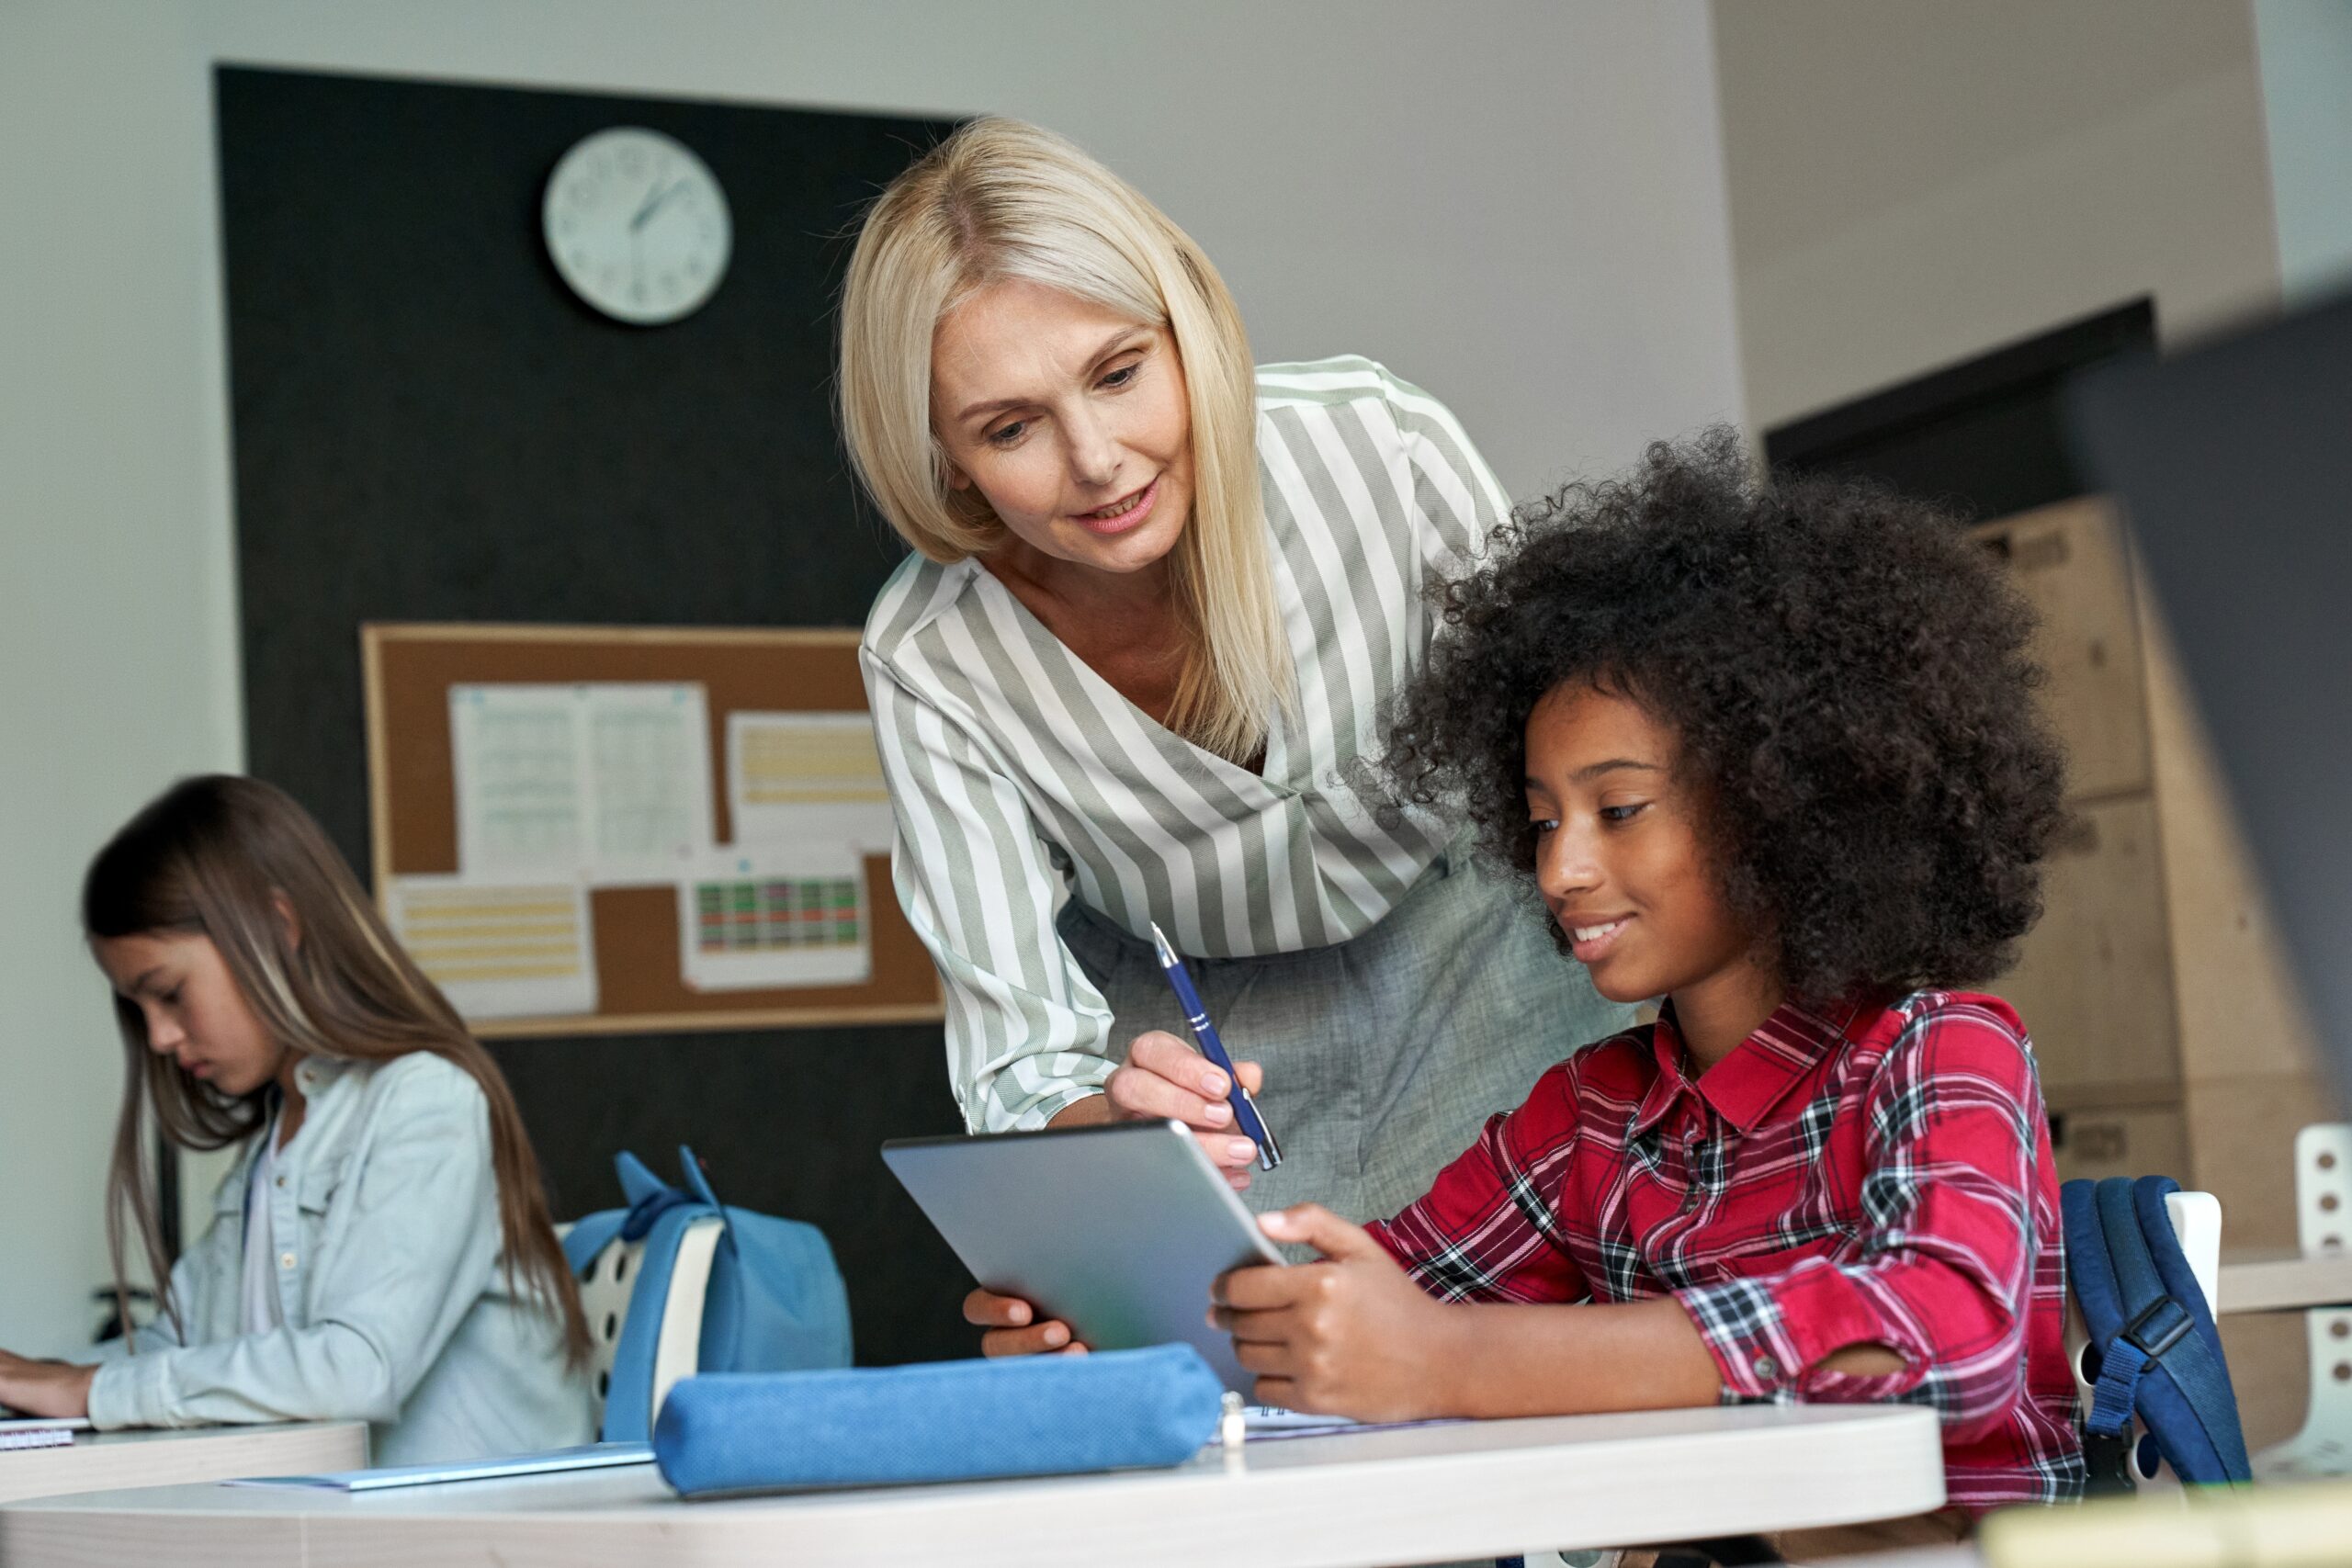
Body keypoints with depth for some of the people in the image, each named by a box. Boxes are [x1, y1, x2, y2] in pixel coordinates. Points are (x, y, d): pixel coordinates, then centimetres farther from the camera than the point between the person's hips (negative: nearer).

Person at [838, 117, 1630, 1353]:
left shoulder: (1381, 448, -29)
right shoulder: (930, 661, -26)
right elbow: (1019, 1059, -25)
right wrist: (1117, 1128, -48)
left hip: (1455, 918, 0)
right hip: (1183, 1014, 0)